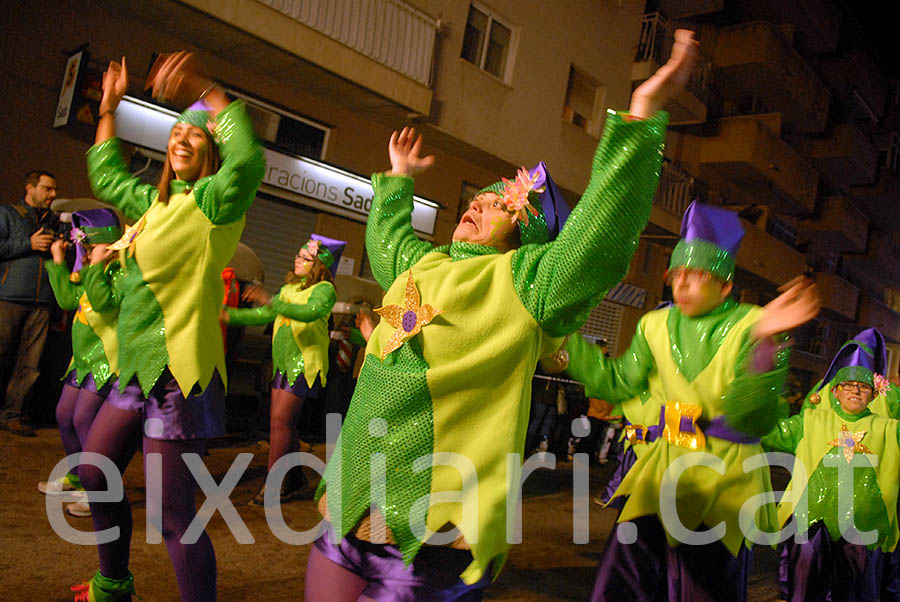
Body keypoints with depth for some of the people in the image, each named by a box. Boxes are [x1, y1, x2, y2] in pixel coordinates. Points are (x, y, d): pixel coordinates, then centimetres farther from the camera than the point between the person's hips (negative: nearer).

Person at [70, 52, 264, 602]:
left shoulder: (213, 202, -10)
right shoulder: (154, 202, 16)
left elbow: (248, 160, -33)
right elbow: (105, 173, 35)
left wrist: (208, 92, -31)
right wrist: (110, 106, 37)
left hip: (180, 371, -10)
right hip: (139, 370, 10)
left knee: (172, 515, -8)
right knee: (94, 474, 25)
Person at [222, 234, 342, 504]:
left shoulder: (324, 290, -8)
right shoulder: (289, 288, 19)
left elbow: (311, 312, -28)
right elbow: (264, 315, 23)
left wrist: (272, 302, -37)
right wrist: (230, 315, 14)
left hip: (304, 362, -8)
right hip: (284, 361, 8)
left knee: (280, 421, -12)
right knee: (283, 422, 8)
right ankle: (296, 482, 19)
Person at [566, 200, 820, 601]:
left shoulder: (750, 326, -11)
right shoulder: (657, 325, 5)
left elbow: (755, 420, -21)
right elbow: (619, 384, 11)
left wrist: (764, 341, -35)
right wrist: (564, 336, 6)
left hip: (725, 478, -4)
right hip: (666, 465, 4)